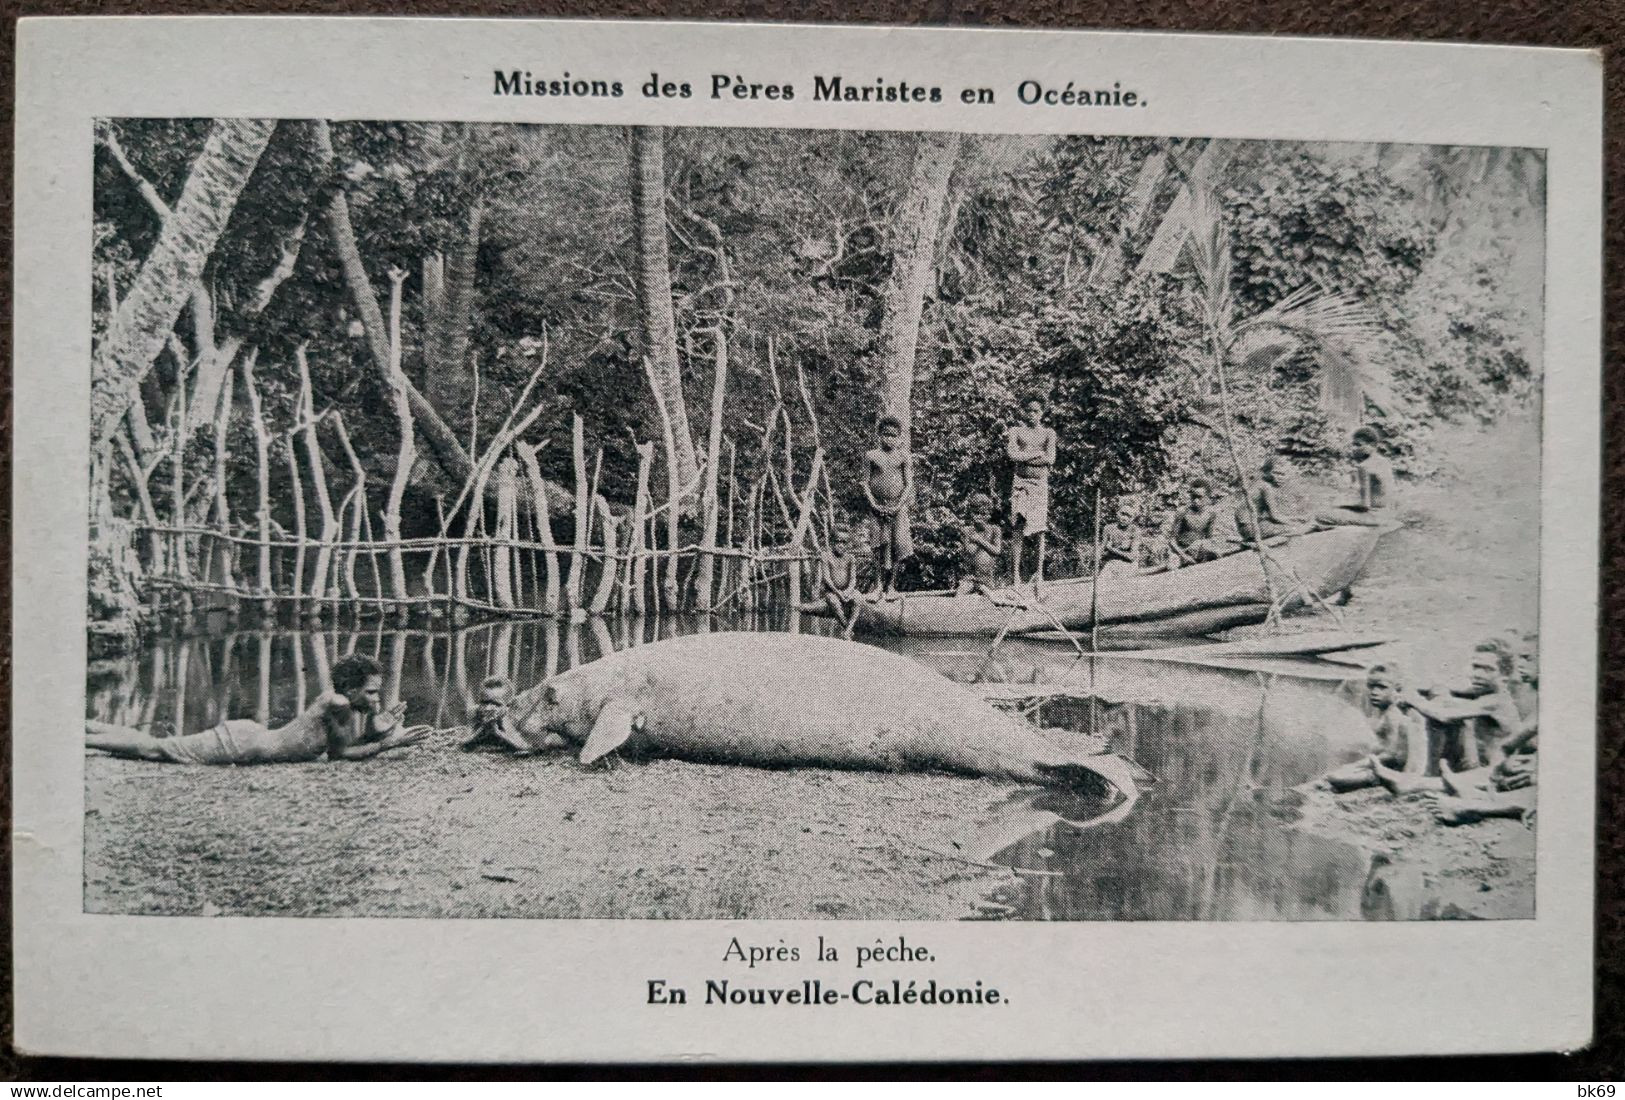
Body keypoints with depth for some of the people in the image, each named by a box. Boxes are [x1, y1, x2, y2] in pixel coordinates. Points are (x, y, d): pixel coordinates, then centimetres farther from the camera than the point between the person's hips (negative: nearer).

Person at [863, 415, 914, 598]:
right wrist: (873, 504, -7)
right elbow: (865, 482, 4)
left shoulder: (903, 456, 2)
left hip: (898, 506, -1)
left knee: (897, 543, -6)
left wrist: (898, 506, -10)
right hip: (877, 506, 1)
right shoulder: (872, 456, 5)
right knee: (878, 545, 1)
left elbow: (909, 484, 0)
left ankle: (891, 584, 5)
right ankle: (878, 584, 9)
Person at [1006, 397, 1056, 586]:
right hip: (1021, 482, -1)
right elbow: (1013, 455, -8)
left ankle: (1039, 572, 6)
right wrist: (1037, 453, -6)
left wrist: (1023, 456, -7)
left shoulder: (1048, 433, 9)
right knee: (1018, 528, -8)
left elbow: (1050, 460, -5)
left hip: (1040, 483, 1)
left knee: (1040, 529, -2)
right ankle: (1016, 574, -7)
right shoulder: (1016, 431, 8)